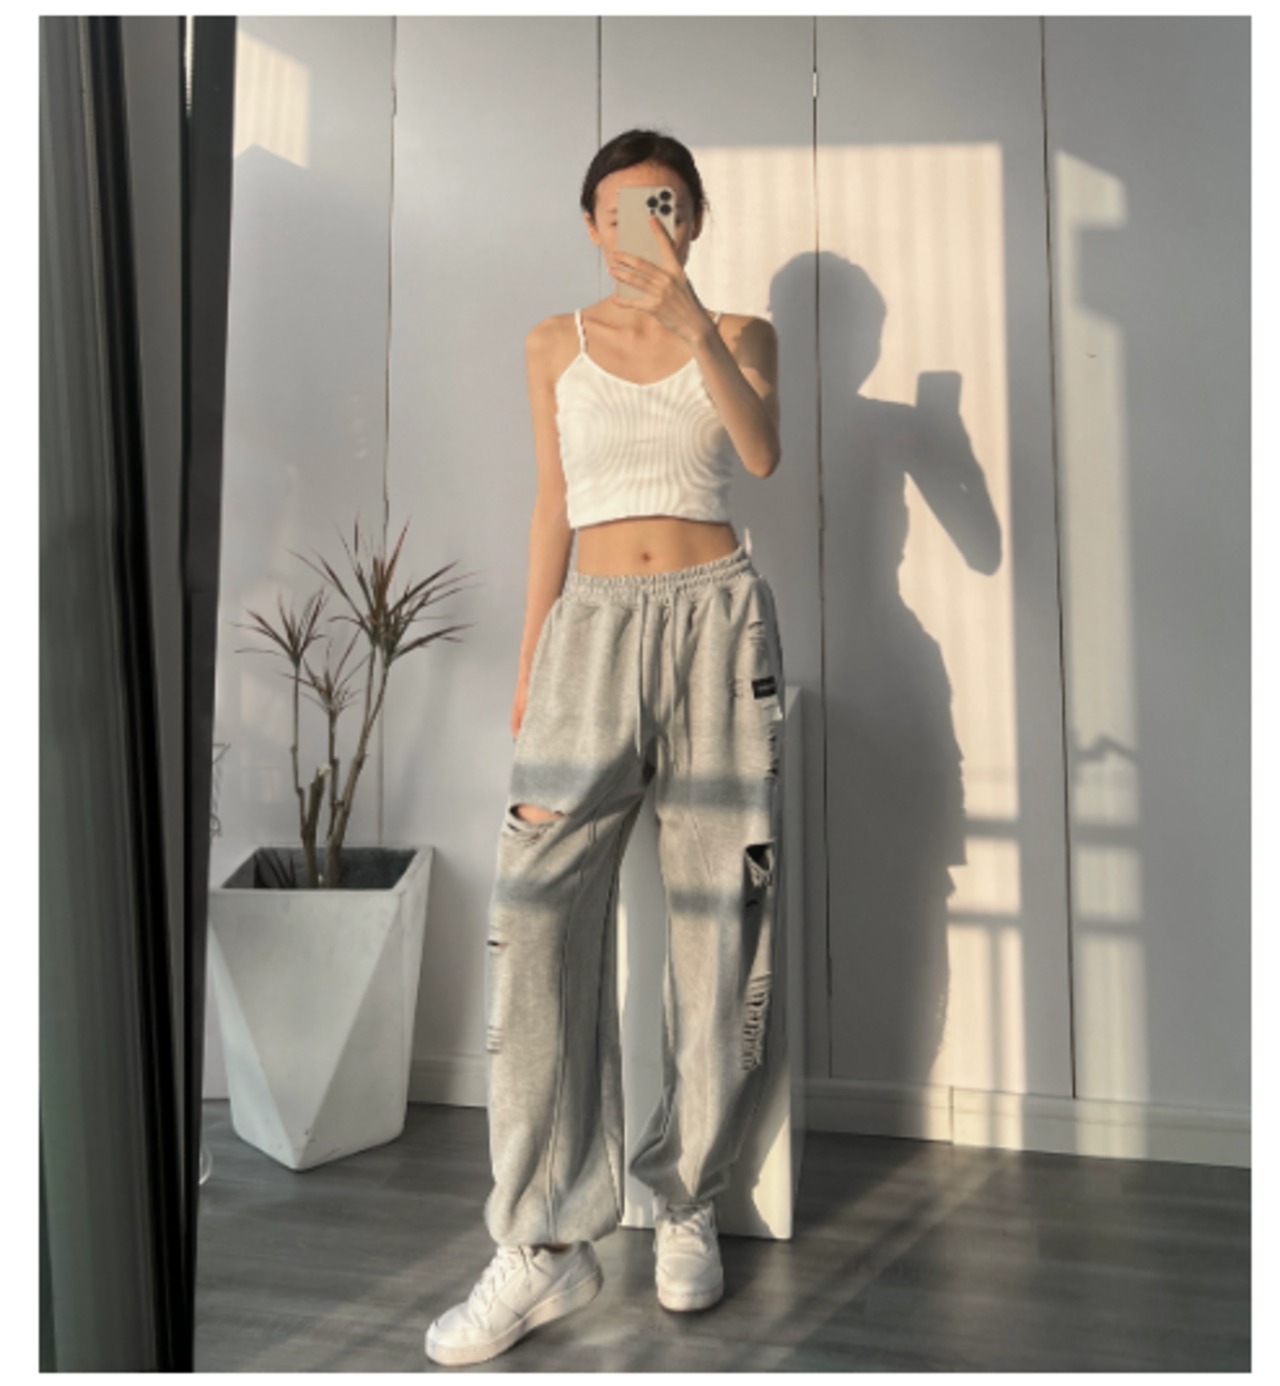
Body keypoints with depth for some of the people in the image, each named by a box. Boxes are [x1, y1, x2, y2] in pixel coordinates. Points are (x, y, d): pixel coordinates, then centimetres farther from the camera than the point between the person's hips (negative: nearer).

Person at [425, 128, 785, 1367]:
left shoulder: (739, 334, 11)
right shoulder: (555, 344, 16)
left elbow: (762, 453, -9)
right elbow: (554, 508, 16)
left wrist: (685, 309, -21)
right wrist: (530, 663, 12)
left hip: (716, 622, 0)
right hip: (594, 625, 1)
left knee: (719, 914, -2)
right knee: (537, 912, -13)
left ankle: (688, 1203, 16)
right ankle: (545, 1246, -4)